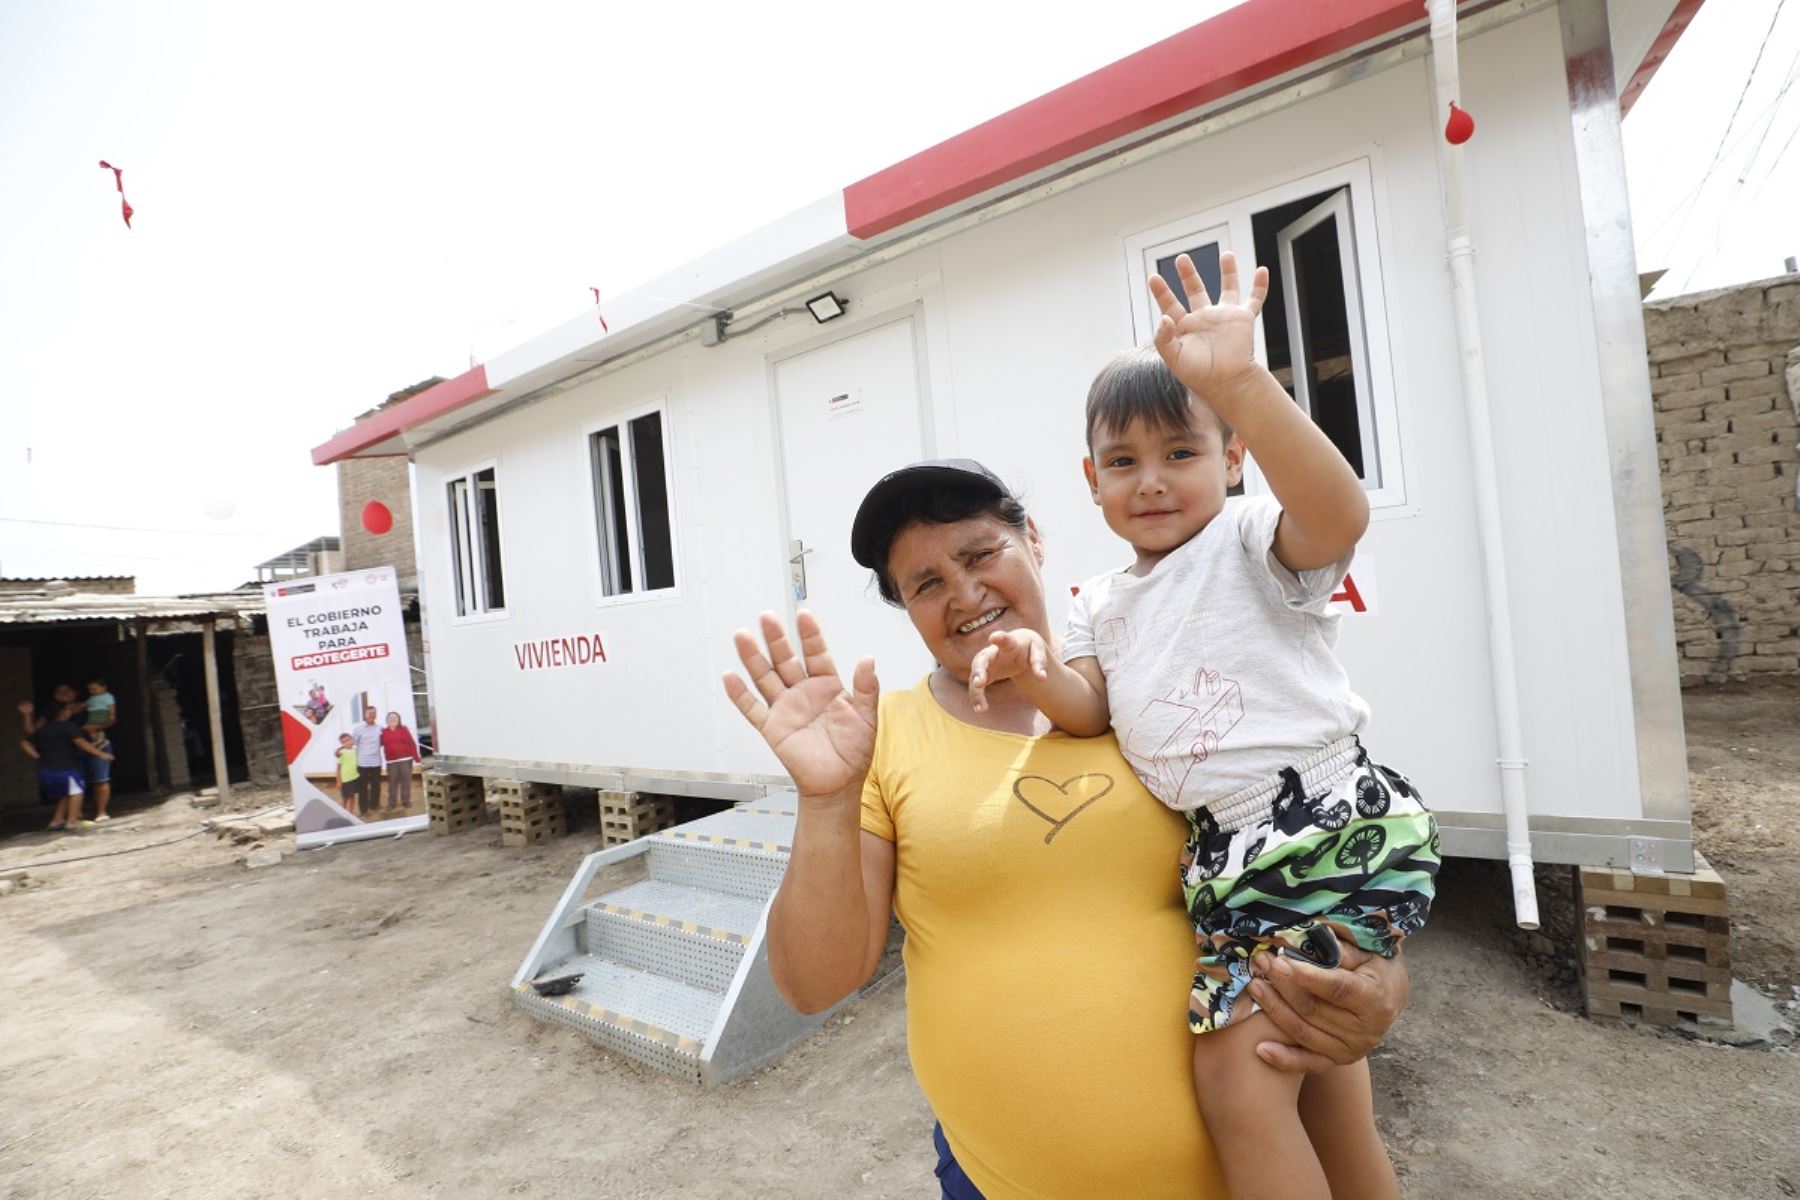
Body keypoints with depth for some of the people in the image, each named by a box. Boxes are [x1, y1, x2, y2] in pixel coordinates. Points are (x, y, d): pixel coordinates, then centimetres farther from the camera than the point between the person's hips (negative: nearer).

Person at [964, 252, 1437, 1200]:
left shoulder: (1251, 538, -8)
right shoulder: (1102, 603, 12)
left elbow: (1340, 514, -29)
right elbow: (1089, 709, 5)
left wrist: (1239, 384, -40)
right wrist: (1037, 671, -17)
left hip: (1323, 825, -6)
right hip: (1227, 851, 7)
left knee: (1234, 1063, -11)